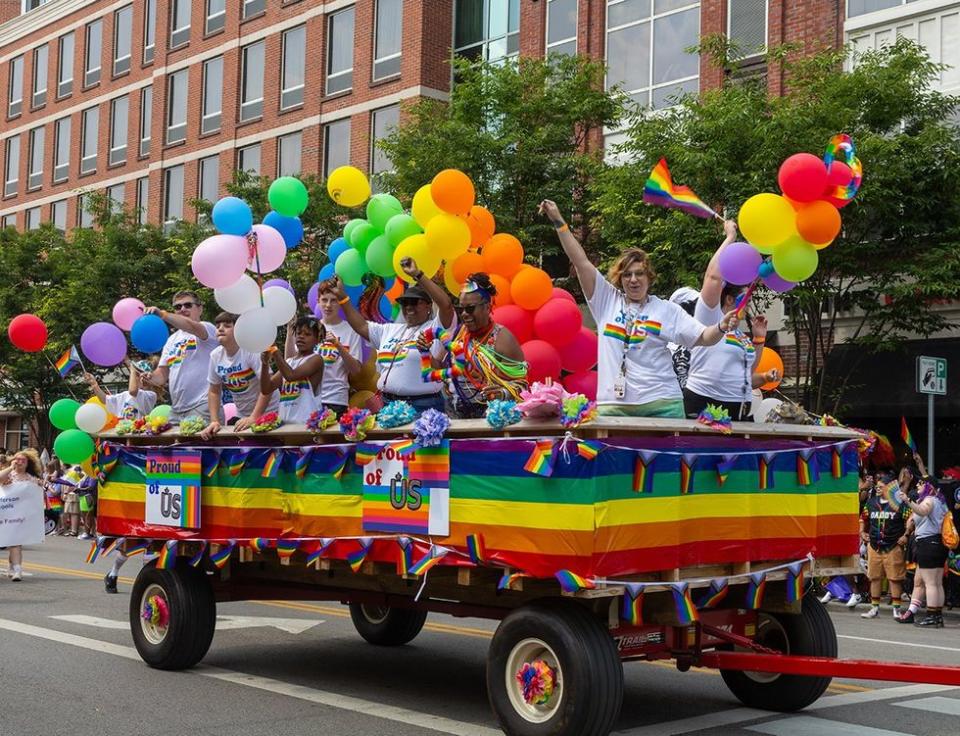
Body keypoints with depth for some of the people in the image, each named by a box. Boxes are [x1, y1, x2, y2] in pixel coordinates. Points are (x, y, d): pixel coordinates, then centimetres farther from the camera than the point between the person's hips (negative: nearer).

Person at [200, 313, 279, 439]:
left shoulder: (252, 350, -20)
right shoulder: (215, 355, -3)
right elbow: (214, 391, 7)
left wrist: (253, 418, -27)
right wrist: (214, 421, -4)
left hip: (267, 412, -5)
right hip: (241, 416, 5)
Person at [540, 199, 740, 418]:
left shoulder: (667, 309, 8)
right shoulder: (607, 300, 10)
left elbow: (704, 338, 6)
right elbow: (581, 262, 7)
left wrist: (722, 327, -16)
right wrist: (558, 221, 4)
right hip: (612, 404, 1)